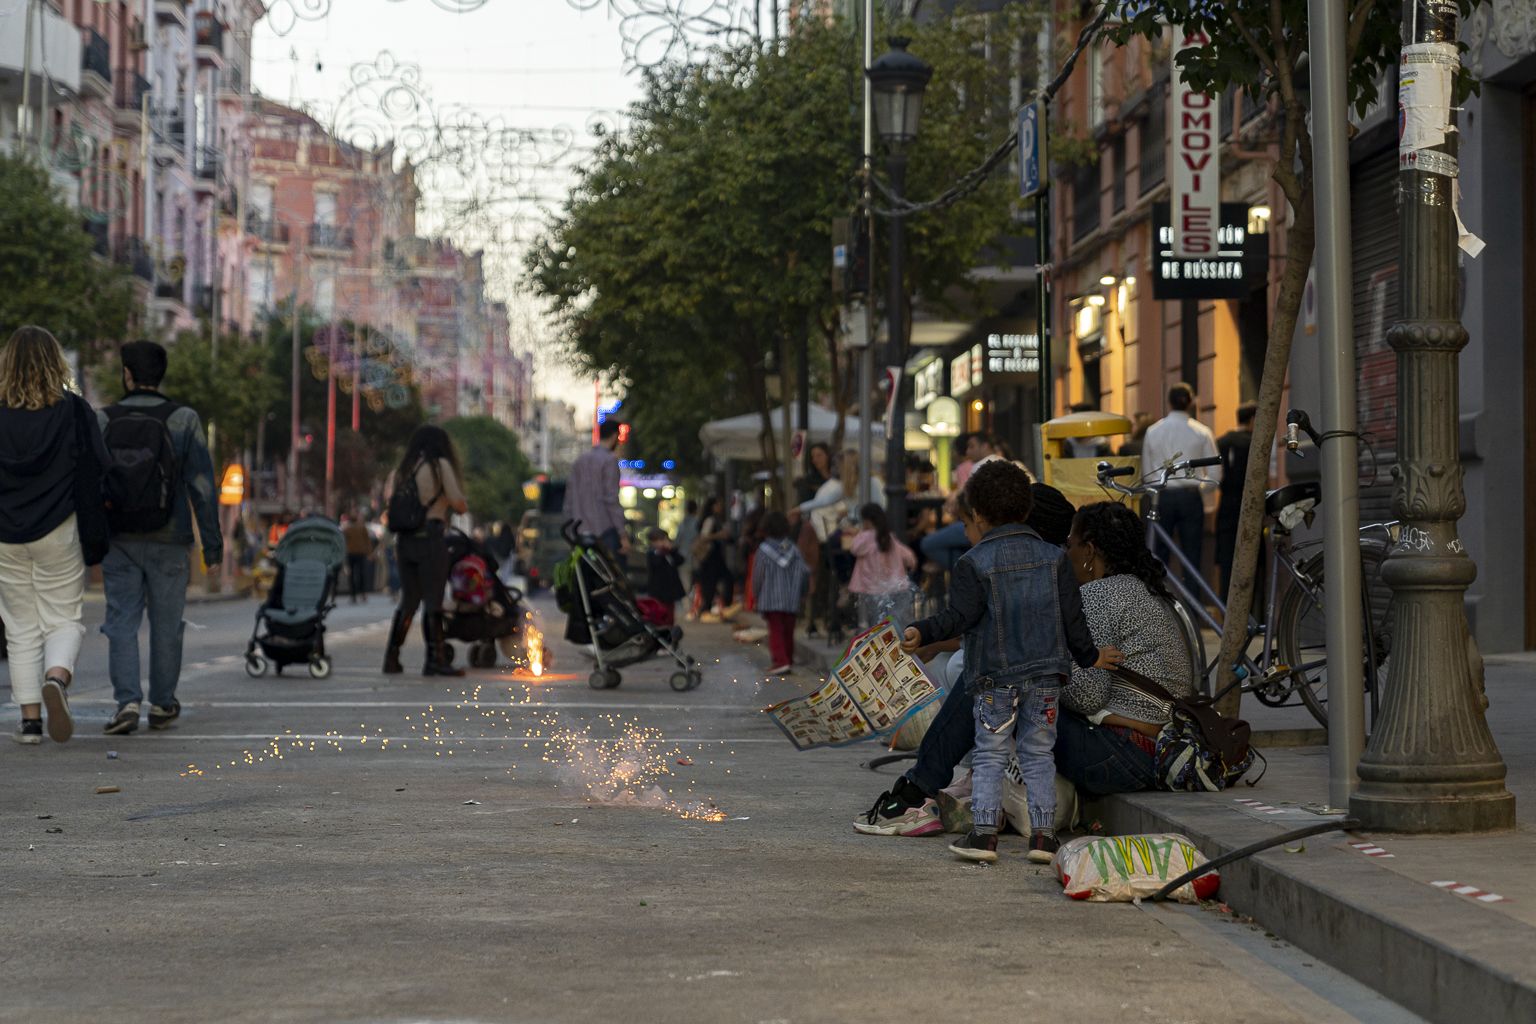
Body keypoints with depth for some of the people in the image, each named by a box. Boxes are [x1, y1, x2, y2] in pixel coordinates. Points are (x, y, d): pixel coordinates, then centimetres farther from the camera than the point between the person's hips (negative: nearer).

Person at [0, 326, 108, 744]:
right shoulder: (73, 411, -6)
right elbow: (98, 471, -4)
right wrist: (95, 535, 7)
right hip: (58, 533, -1)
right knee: (63, 620, 7)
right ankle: (56, 678, -23)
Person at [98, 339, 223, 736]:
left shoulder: (103, 421, -3)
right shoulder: (183, 420, -7)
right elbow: (202, 485, -9)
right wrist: (212, 539, -2)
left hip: (118, 540, 0)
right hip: (169, 541, 0)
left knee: (122, 622, 4)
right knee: (166, 624, 12)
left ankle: (127, 701, -12)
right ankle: (162, 704, 22)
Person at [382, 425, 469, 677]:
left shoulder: (400, 470, 14)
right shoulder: (440, 466, -3)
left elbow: (388, 499, 13)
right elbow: (457, 502, -9)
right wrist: (464, 505, 12)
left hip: (404, 540, 6)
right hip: (430, 539, -6)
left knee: (408, 600, 14)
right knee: (433, 600, -3)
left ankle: (391, 658, 11)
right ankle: (434, 659, -5)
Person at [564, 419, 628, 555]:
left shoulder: (581, 460, 14)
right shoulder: (609, 460, -8)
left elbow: (569, 498, 14)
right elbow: (612, 499, -14)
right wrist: (623, 534, -13)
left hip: (582, 531, 7)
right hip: (605, 531, -7)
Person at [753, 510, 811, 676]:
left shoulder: (764, 549, -8)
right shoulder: (792, 548, 3)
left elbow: (758, 576, -7)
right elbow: (805, 571, -4)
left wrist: (756, 594, 8)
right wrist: (802, 592, 9)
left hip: (771, 599, -4)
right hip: (791, 600, 4)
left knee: (776, 631, -2)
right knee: (788, 631, 14)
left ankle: (781, 661, -14)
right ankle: (789, 660, 21)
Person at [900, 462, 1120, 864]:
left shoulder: (975, 563, -7)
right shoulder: (1053, 557, 6)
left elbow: (960, 616, -15)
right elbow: (1072, 615, 8)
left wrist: (923, 633, -14)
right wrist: (1088, 655, 20)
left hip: (995, 676, -3)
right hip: (1045, 674, 3)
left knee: (990, 755, 4)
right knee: (1038, 755, 10)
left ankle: (983, 832, -2)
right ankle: (1043, 833, 6)